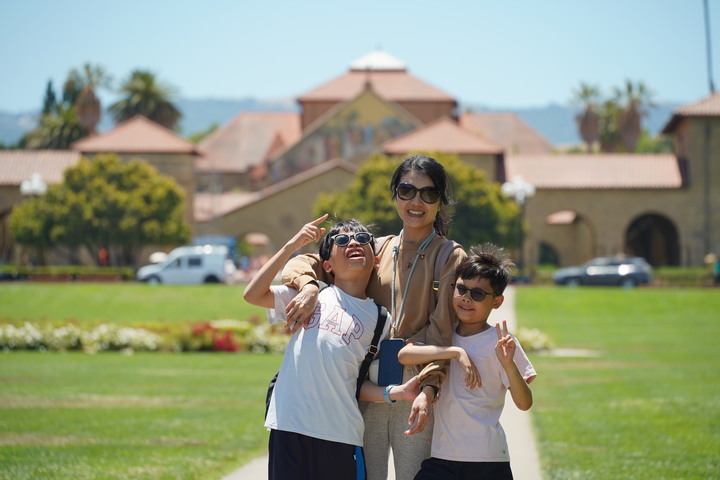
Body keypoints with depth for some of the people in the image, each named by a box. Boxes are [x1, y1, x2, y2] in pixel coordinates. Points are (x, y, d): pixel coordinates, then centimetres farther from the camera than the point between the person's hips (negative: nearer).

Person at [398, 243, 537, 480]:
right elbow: (404, 354, -12)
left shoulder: (500, 343, -3)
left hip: (487, 461, -2)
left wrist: (508, 364, -24)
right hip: (441, 458, 3)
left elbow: (524, 403, -8)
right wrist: (456, 351, -18)